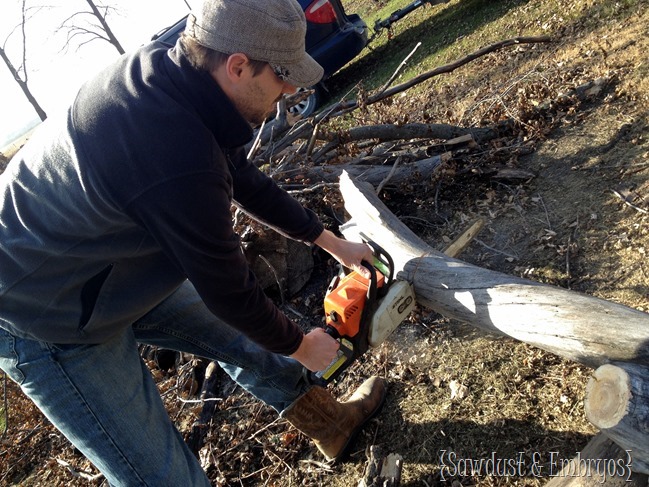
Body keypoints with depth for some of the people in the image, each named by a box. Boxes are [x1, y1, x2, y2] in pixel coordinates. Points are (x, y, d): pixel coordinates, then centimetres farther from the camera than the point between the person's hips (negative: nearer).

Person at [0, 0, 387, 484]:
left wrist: (330, 241, 10)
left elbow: (246, 180, 2)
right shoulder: (181, 162, -37)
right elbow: (228, 292, -23)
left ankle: (333, 424, 39)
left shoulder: (160, 65, -10)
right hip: (47, 323, -8)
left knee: (238, 337, 16)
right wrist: (299, 345, -3)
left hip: (111, 265, 8)